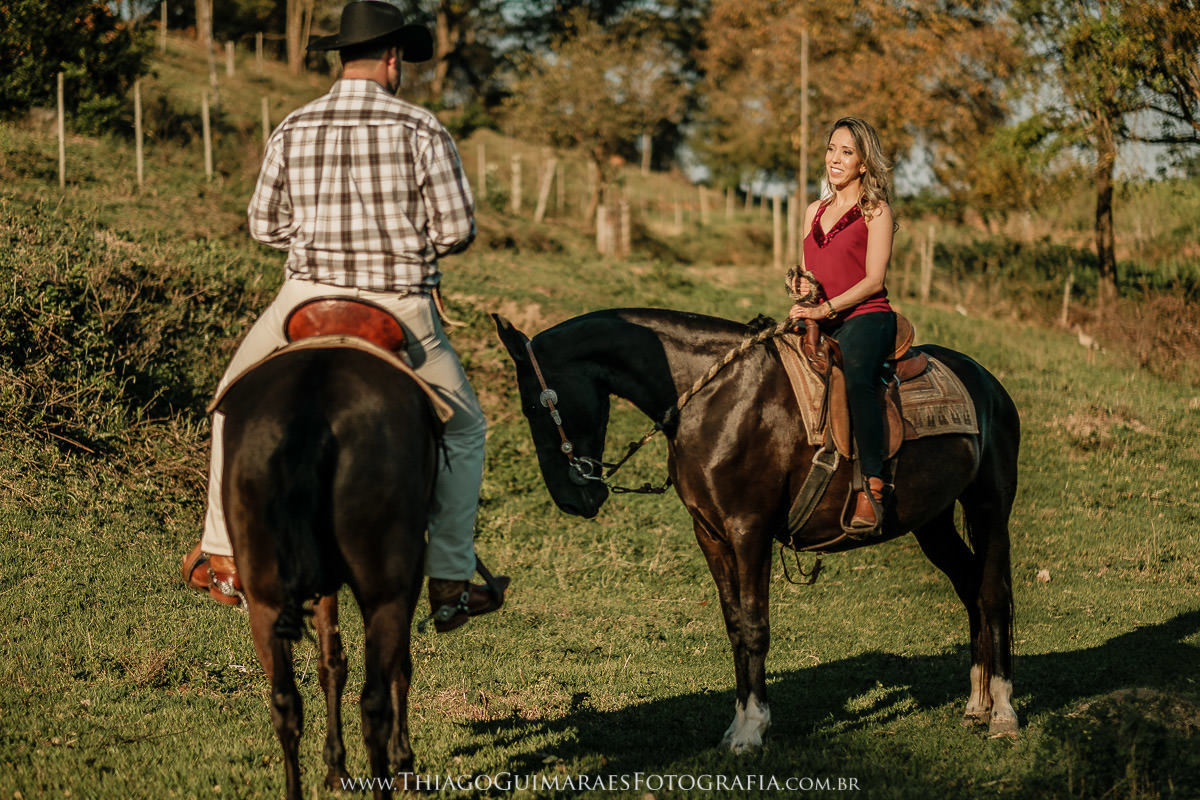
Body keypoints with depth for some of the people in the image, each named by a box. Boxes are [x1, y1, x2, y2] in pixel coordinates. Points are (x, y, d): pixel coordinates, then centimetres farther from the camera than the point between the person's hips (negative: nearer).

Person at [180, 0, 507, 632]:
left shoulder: (291, 130, 1)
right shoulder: (422, 131, -7)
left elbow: (264, 225, 9)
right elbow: (457, 231, -6)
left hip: (308, 301, 2)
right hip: (402, 310, -2)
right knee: (463, 429, 19)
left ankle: (224, 558, 23)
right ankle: (450, 584, 18)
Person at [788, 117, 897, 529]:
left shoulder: (876, 212, 2)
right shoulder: (814, 212, 21)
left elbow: (873, 280, -7)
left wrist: (826, 308, -19)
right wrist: (801, 287, 2)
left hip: (865, 317, -7)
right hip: (819, 321, 7)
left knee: (857, 381, -36)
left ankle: (872, 487, -41)